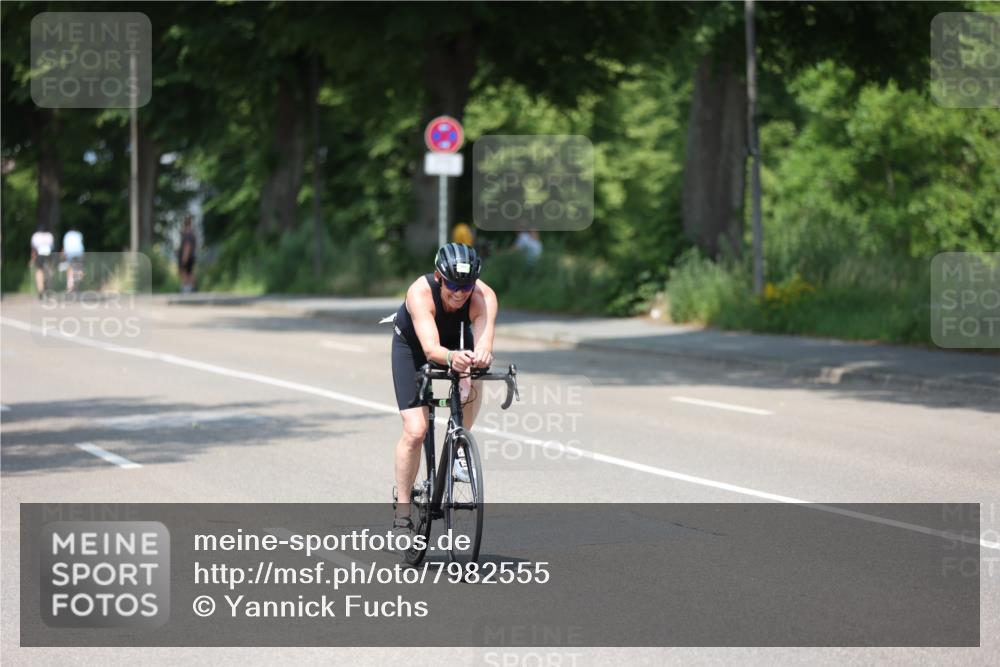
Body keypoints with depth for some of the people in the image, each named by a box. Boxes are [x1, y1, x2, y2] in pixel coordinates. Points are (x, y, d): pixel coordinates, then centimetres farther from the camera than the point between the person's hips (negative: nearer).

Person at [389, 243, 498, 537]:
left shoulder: (484, 297, -34)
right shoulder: (420, 292, -40)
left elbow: (483, 342, -48)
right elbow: (431, 348, -51)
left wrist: (482, 355, -71)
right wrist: (451, 358, -72)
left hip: (457, 339, 3)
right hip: (411, 345, -3)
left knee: (472, 378, -31)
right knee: (415, 430, -13)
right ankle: (402, 511, 0)